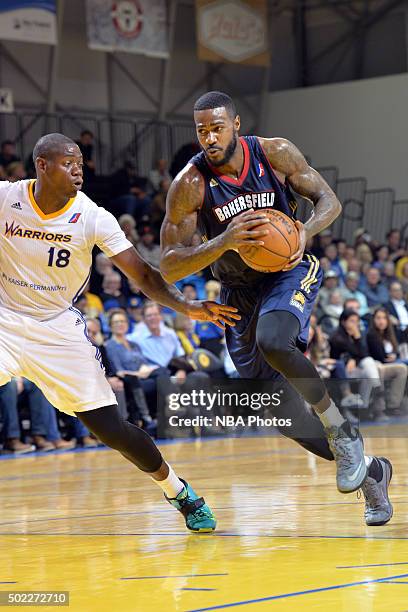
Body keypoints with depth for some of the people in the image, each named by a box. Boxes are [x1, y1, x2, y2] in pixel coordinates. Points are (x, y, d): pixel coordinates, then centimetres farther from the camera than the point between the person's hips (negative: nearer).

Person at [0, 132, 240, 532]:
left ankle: (178, 493, 18)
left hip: (59, 329, 0)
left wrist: (186, 308, -27)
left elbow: (143, 275, -13)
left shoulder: (93, 218, -13)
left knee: (110, 428, -3)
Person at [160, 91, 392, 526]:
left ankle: (343, 434, -17)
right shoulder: (189, 185, -16)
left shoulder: (275, 154, -13)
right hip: (240, 291, 3)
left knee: (273, 342, -36)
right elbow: (170, 269, -19)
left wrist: (305, 232, -24)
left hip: (289, 273, -2)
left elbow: (329, 200, -2)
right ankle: (369, 472, 24)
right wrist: (224, 241, -35)